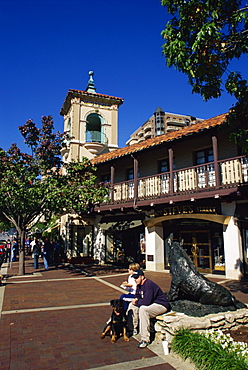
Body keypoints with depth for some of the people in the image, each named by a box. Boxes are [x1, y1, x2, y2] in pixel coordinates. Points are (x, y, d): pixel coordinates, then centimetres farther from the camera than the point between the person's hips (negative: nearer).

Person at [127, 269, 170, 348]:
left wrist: (136, 302, -13)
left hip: (161, 305, -10)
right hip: (151, 304, 10)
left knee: (143, 309, -35)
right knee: (132, 305, 8)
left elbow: (146, 302, -30)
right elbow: (137, 295, 19)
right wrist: (136, 299, -5)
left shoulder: (149, 285, -25)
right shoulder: (139, 285, 4)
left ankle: (145, 339, -28)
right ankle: (133, 329, 17)